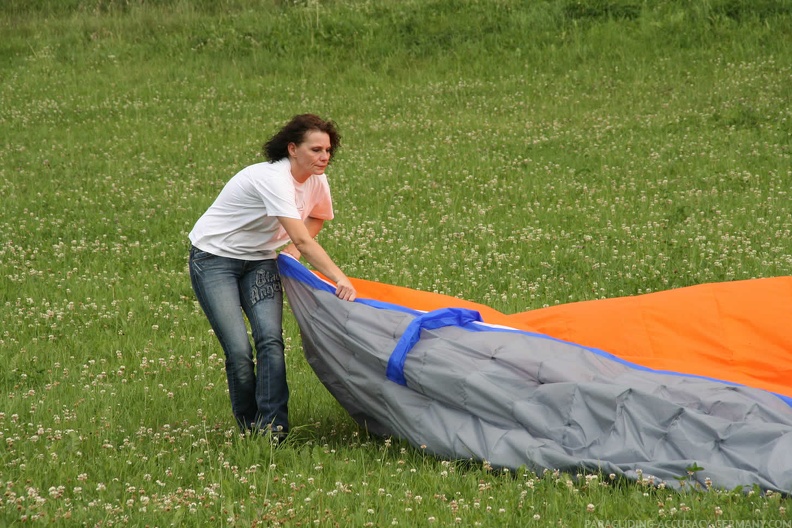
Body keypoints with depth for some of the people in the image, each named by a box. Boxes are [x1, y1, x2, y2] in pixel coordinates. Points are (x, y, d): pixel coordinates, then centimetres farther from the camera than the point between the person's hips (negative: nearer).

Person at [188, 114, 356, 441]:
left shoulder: (316, 181, -4)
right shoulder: (273, 178, -29)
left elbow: (316, 218, 20)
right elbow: (303, 240, -36)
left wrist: (294, 251, 2)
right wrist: (340, 280, -42)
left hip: (259, 261, 7)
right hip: (214, 258, -6)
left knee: (270, 339, -15)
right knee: (239, 351, -14)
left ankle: (272, 428, -18)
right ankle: (249, 428, 4)